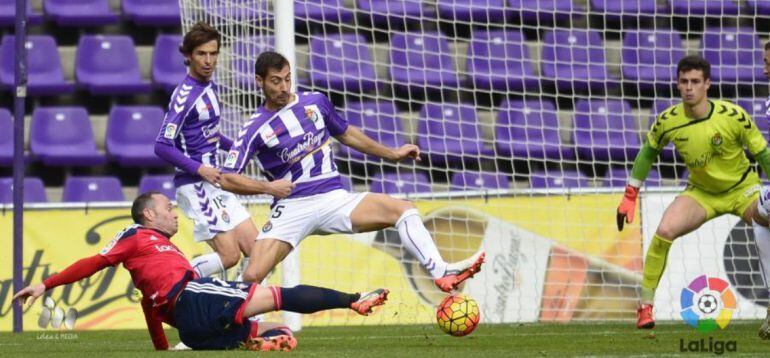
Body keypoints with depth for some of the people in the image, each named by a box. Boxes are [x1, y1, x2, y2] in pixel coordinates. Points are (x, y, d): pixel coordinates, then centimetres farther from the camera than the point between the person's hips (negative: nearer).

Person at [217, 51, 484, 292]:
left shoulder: (316, 102, 8)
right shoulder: (254, 129, -3)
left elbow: (345, 133, 26)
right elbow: (226, 178, -5)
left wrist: (391, 154, 26)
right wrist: (268, 187, -17)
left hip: (334, 199, 3)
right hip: (292, 208, -3)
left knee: (403, 210, -16)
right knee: (252, 277, -21)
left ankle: (441, 273, -24)